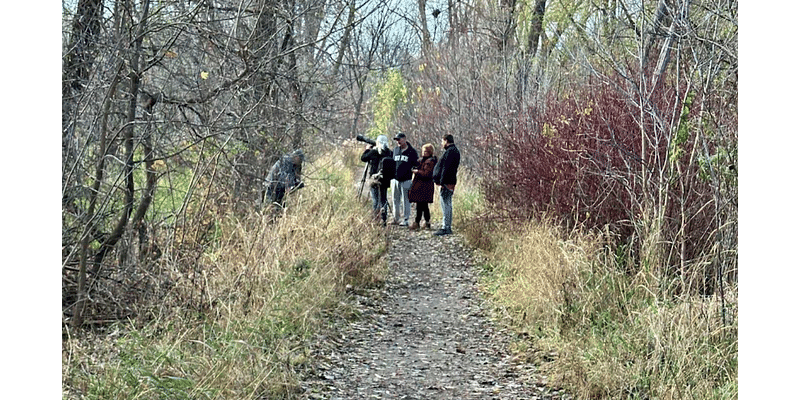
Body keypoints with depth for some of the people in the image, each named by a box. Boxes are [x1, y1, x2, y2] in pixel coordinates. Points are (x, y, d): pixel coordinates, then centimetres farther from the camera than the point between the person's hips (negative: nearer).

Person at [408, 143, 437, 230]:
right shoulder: (422, 159, 17)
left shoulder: (430, 161, -13)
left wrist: (416, 171, -15)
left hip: (424, 186, -10)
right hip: (419, 184, 10)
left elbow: (426, 174, -20)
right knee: (424, 205, 13)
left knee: (421, 204, -8)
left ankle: (416, 223, -8)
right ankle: (427, 222, 20)